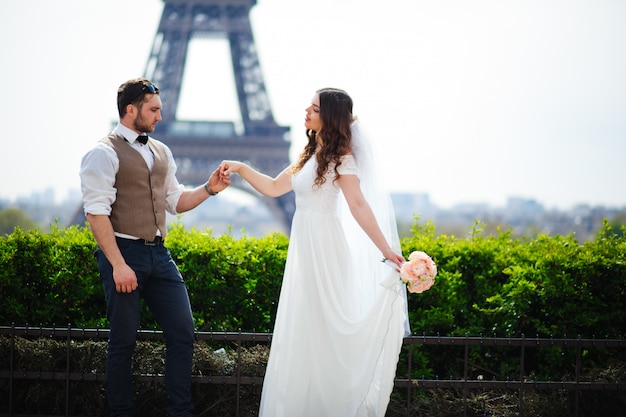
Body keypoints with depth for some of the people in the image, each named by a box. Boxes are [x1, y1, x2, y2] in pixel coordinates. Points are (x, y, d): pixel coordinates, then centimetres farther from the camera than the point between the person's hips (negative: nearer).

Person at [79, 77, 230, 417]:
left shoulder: (161, 152, 15)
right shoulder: (105, 153, -9)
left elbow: (175, 201, 22)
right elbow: (96, 212, -15)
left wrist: (209, 188, 4)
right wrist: (118, 264, -21)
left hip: (159, 254, 7)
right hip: (123, 252, -7)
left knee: (182, 332, 2)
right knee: (124, 340, 2)